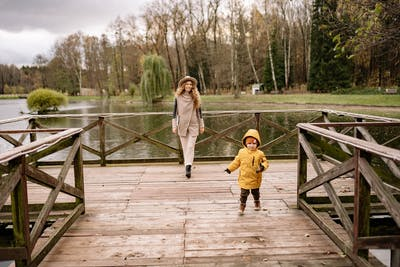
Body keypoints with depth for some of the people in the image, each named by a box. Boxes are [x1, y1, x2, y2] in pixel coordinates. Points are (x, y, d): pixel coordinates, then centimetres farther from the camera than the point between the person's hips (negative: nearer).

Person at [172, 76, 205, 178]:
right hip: (182, 125, 1)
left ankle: (188, 166, -14)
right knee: (185, 147, 5)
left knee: (191, 146, -10)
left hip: (193, 125, 0)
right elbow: (175, 112, 3)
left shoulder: (195, 97, 2)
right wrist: (174, 126, -1)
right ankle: (188, 166, 16)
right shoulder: (178, 97, 0)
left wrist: (202, 125, 6)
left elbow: (199, 112, 7)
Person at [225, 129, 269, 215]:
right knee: (244, 193, -2)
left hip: (255, 178, 0)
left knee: (255, 192, 19)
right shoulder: (241, 152, -3)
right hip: (244, 178, 0)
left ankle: (257, 203, 43)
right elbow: (236, 162, 7)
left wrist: (263, 166, -27)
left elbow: (265, 162, -5)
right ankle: (242, 205, 13)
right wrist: (229, 168, 4)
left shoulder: (260, 154, -8)